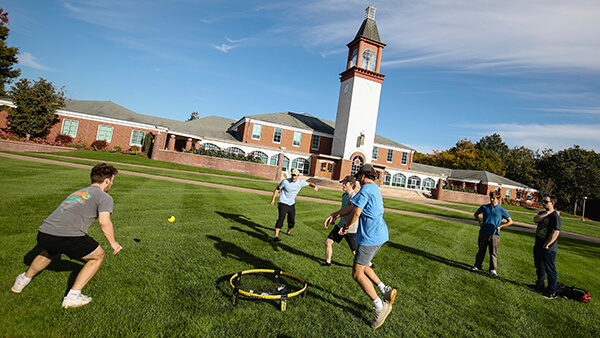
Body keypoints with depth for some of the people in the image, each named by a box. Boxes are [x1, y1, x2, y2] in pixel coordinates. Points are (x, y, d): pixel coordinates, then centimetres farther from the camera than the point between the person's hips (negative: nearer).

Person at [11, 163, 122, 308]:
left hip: (43, 234, 8)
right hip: (68, 237, -8)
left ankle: (23, 281, 57)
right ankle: (73, 296, 12)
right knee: (98, 256, 16)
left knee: (49, 252, 42)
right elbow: (104, 222, -12)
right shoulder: (104, 197, 3)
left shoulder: (77, 193, 27)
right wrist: (113, 242, 3)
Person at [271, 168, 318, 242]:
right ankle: (276, 236, -26)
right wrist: (273, 199, -4)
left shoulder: (300, 182, -6)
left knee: (292, 221, 10)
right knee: (281, 218, -23)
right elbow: (277, 189, -1)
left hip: (292, 204, 5)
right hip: (283, 203, -5)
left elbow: (309, 184, 7)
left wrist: (315, 186, -16)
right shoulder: (285, 181, -14)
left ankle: (288, 232, 40)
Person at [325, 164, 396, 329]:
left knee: (357, 273, -1)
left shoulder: (366, 188, -14)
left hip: (370, 236, -10)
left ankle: (380, 306, 7)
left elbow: (356, 212, -19)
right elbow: (352, 206, 21)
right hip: (379, 234, 10)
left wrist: (346, 227, -2)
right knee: (361, 266, 23)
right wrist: (334, 215, 24)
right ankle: (385, 290, 22)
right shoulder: (374, 188, 17)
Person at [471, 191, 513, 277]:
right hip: (483, 233, 2)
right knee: (481, 251, 12)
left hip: (494, 234, -2)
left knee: (493, 253, 1)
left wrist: (500, 226, -4)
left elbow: (510, 221, 8)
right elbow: (476, 214, 21)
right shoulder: (484, 207, 5)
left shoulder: (502, 210, 0)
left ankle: (493, 270, 9)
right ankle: (477, 266, 23)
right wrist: (480, 222, 7)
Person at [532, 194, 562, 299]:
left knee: (550, 270, 0)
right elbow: (535, 219, -7)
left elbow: (555, 233, -20)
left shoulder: (555, 216, -15)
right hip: (538, 246, 8)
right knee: (539, 267, 21)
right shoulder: (542, 213, 12)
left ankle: (552, 292, 9)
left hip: (548, 248, -8)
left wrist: (546, 245, -18)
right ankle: (540, 285, 37)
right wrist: (547, 213, -14)